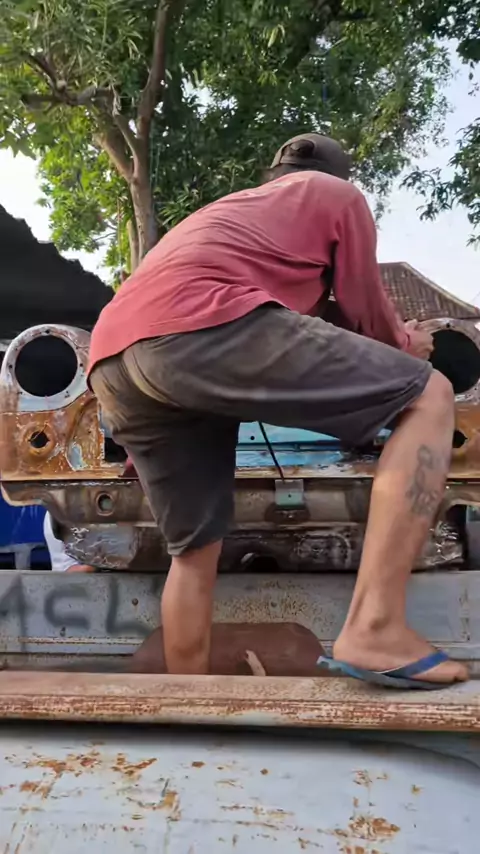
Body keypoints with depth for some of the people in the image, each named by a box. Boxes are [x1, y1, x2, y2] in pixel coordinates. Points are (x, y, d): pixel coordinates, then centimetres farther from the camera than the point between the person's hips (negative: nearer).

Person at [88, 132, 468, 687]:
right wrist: (405, 345, 46)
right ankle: (373, 629, -11)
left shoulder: (233, 207, 44)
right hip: (201, 320, -8)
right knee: (428, 397, 0)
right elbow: (364, 312, 24)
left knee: (194, 550, 20)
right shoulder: (339, 195, 25)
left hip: (114, 361, 8)